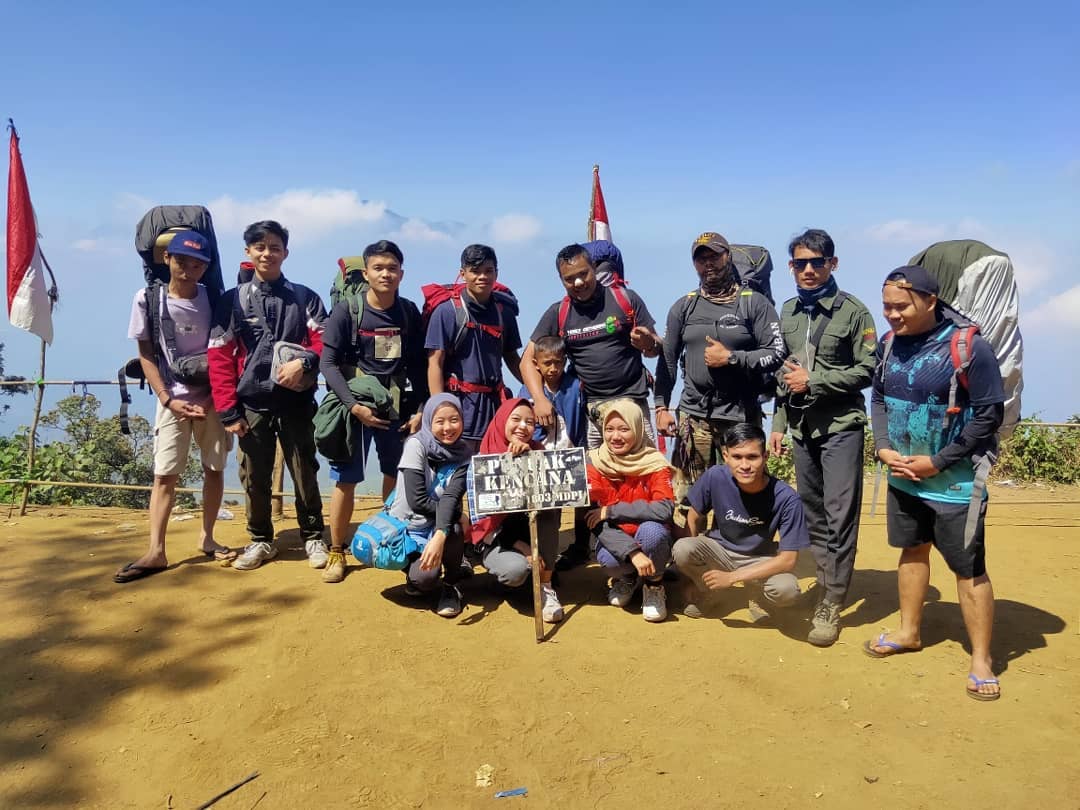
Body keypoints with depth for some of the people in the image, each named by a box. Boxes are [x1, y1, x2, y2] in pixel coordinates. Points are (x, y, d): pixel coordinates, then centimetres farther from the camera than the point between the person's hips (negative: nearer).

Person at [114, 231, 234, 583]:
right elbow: (146, 355, -2)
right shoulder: (148, 299, -5)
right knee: (164, 474, -2)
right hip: (172, 399, -1)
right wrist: (168, 399, -10)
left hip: (212, 398, 1)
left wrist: (214, 396, -8)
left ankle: (207, 537, 20)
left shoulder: (214, 299, -2)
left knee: (214, 468, 6)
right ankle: (156, 551, -1)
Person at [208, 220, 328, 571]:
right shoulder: (232, 301, 3)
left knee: (305, 473, 6)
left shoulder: (304, 297, 5)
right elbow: (219, 358, -1)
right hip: (252, 404, 1)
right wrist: (229, 410, -7)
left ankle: (313, 537, 21)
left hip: (296, 402, 0)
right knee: (255, 479, 9)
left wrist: (304, 362, -21)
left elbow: (324, 341, 0)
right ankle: (261, 541, 25)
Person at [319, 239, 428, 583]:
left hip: (397, 407, 3)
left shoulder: (410, 313, 2)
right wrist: (354, 405, -17)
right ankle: (336, 553, 10)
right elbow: (328, 363, -9)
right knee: (346, 479, -1)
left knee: (396, 476, 10)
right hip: (354, 406, -3)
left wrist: (420, 409, -3)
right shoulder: (346, 311, -7)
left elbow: (418, 366, 5)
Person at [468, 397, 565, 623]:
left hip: (531, 532, 3)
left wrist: (529, 458, -30)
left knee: (548, 505, -28)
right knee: (516, 569, -34)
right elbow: (478, 517, -13)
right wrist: (521, 547, -21)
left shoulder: (537, 451, -3)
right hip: (495, 538, -3)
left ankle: (545, 586, -19)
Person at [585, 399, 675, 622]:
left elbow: (665, 509, -30)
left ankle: (654, 587, -3)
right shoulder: (594, 464, -10)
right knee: (608, 558, -33)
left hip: (652, 540, -1)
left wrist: (610, 511, -28)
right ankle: (627, 578, 6)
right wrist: (633, 553, -33)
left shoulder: (654, 463, -14)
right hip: (614, 540, 1)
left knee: (651, 529, -34)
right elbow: (595, 521, -18)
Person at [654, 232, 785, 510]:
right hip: (693, 416, 2)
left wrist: (731, 358, -13)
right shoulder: (683, 307, 11)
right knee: (685, 499, 0)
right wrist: (662, 407, 5)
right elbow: (668, 360, 11)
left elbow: (776, 354, -4)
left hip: (741, 416, -2)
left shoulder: (755, 303, 2)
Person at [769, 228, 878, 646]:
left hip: (840, 426, -5)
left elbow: (867, 370, -8)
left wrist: (814, 381, -13)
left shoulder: (853, 311, -5)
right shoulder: (787, 312, 11)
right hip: (801, 427, 5)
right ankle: (826, 583, 26)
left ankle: (831, 604, -1)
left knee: (840, 516, -5)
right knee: (812, 513, 12)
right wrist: (779, 423, 11)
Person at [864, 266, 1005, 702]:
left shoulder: (968, 346, -19)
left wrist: (938, 462, -16)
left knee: (969, 569, 1)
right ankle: (909, 632, 38)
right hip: (903, 478, 6)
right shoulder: (889, 344, 0)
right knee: (912, 552, 20)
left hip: (954, 483, -6)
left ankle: (981, 660, 17)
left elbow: (990, 413, -16)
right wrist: (883, 448, -6)